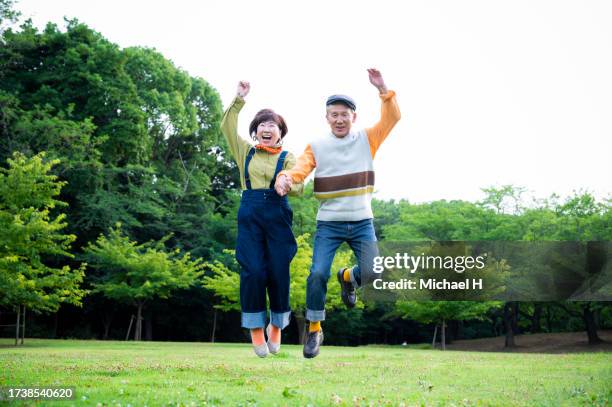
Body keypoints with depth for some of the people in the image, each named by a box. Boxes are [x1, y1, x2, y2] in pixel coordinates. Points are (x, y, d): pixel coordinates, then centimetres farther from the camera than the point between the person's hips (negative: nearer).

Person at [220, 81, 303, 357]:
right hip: (250, 216, 1)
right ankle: (256, 327, 6)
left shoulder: (287, 158, 6)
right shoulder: (246, 152, 14)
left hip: (278, 216, -1)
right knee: (253, 271, -8)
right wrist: (238, 100, 2)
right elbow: (227, 127, 9)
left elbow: (298, 186, -7)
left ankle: (276, 326, 20)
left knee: (278, 272, -2)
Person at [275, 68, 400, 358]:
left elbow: (392, 118, -5)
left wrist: (382, 89, -19)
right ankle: (314, 329, 7)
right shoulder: (317, 147, 1)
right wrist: (285, 177, -36)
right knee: (318, 274, -14)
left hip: (362, 223, 1)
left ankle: (348, 278, 26)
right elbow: (300, 169, -13)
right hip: (328, 224, -1)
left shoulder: (367, 139, 5)